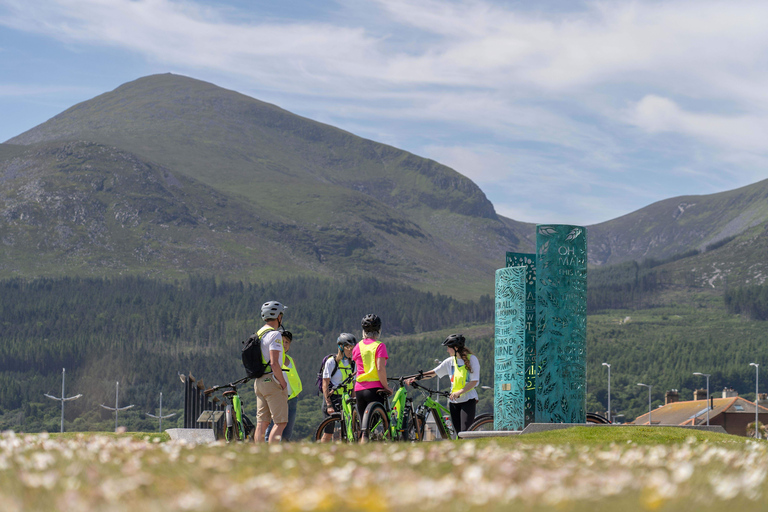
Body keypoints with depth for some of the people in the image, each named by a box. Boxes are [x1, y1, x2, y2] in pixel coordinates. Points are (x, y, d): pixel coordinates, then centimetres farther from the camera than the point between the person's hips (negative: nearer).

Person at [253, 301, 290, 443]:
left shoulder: (258, 334, 16)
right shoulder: (275, 335, -13)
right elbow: (274, 363, -22)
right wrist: (283, 384, -13)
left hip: (259, 382, 9)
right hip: (272, 381, -9)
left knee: (262, 423, 8)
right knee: (281, 422, -7)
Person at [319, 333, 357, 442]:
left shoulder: (352, 364, 10)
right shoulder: (331, 362, -6)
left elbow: (353, 385, 14)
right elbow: (325, 385, -9)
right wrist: (329, 405, -16)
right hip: (332, 399, -5)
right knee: (328, 433, -5)